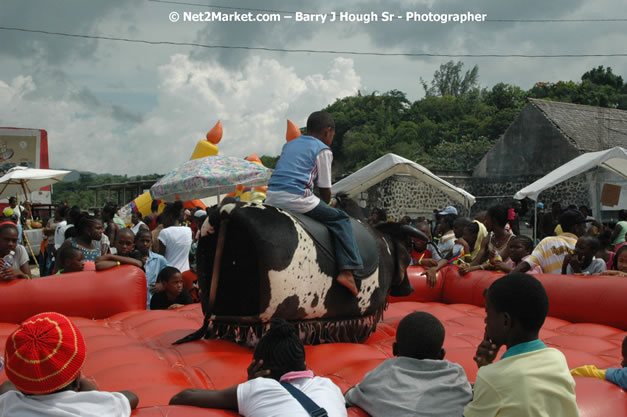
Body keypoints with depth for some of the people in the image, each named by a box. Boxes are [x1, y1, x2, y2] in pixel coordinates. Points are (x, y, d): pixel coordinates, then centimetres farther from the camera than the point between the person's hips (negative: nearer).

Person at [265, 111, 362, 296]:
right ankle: (347, 270, -6)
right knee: (339, 219, 4)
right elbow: (325, 189, 4)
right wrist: (323, 207, 24)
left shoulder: (289, 145, 26)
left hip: (271, 197, 7)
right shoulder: (323, 150, 6)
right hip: (296, 198, -7)